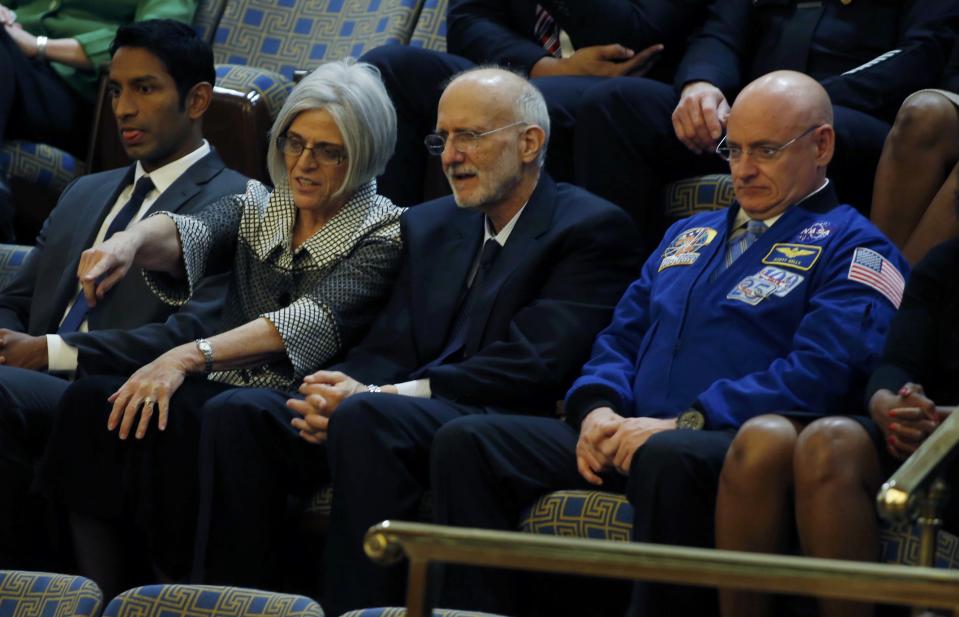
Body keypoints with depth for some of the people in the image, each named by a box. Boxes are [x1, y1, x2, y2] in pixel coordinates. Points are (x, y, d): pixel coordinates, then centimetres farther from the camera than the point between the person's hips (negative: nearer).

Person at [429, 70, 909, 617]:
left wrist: (685, 423, -19)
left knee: (668, 457, -42)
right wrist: (597, 407, 2)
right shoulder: (690, 235, 30)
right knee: (466, 442, -12)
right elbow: (622, 338, 27)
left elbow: (817, 375, -11)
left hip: (741, 449, -7)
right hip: (627, 439, 7)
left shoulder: (851, 247, 5)